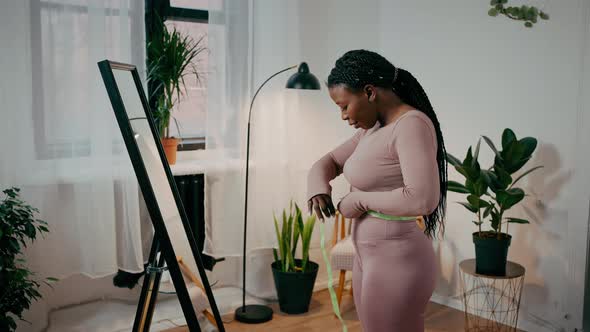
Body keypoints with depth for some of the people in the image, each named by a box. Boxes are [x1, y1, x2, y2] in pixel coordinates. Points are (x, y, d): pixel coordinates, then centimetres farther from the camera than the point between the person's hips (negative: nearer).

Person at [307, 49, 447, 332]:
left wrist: (360, 199, -17)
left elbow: (423, 199, -31)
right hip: (370, 258, 9)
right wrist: (317, 189, -6)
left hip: (397, 263, -9)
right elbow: (328, 162, 17)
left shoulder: (413, 125, -18)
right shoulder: (373, 128, 10)